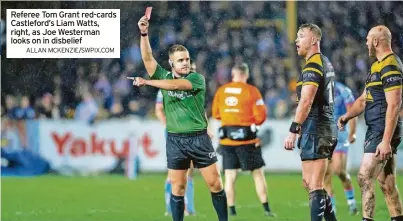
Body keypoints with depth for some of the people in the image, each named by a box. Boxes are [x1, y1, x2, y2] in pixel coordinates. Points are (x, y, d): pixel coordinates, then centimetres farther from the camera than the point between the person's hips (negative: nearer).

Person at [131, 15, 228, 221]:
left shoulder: (197, 78, -4)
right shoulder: (164, 76, 5)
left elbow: (175, 85, -19)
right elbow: (148, 58, -6)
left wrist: (146, 82, -15)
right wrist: (144, 33, -18)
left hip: (199, 138, -2)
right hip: (175, 140, 2)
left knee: (215, 184, -1)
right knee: (177, 188, 4)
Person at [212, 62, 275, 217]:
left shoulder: (221, 91, 4)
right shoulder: (251, 91, -7)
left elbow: (215, 113, 13)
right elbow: (260, 116, -9)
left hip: (227, 139, 3)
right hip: (247, 139, -3)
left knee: (230, 176, 6)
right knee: (258, 173, 6)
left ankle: (231, 210, 5)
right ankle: (266, 209, 5)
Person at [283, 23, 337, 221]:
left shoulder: (313, 65, -13)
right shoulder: (325, 63, 17)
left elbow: (306, 101, -22)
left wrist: (293, 131, -23)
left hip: (315, 130, -10)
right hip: (326, 127, 10)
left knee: (314, 186, -9)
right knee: (309, 182, 16)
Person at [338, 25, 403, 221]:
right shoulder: (378, 66, 17)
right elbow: (364, 99, 24)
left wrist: (386, 140, -25)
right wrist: (347, 116, 6)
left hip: (383, 132, -10)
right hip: (375, 130, 10)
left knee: (364, 178, -13)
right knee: (387, 184, 10)